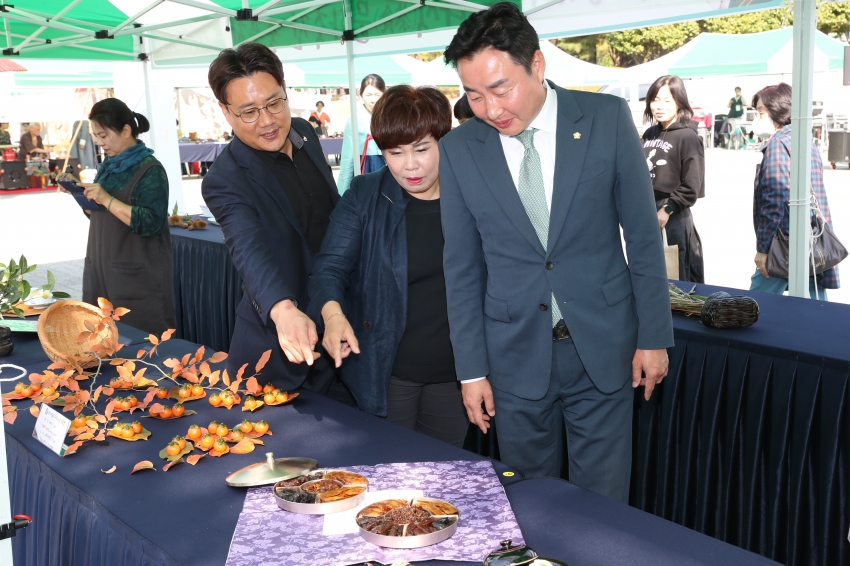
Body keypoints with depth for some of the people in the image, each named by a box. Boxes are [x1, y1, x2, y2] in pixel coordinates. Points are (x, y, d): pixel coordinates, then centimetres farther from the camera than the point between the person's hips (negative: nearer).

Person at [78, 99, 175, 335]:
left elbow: (150, 223, -21)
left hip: (137, 278, -8)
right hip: (101, 271, 8)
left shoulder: (150, 170, -11)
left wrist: (107, 199, -23)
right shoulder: (109, 166, 12)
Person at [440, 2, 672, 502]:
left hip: (603, 346, 0)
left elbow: (643, 235, -1)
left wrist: (654, 336, 0)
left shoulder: (608, 118, -7)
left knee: (604, 504, 10)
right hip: (515, 353, 1)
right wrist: (471, 368, 2)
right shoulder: (459, 150, -4)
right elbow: (462, 268, 1)